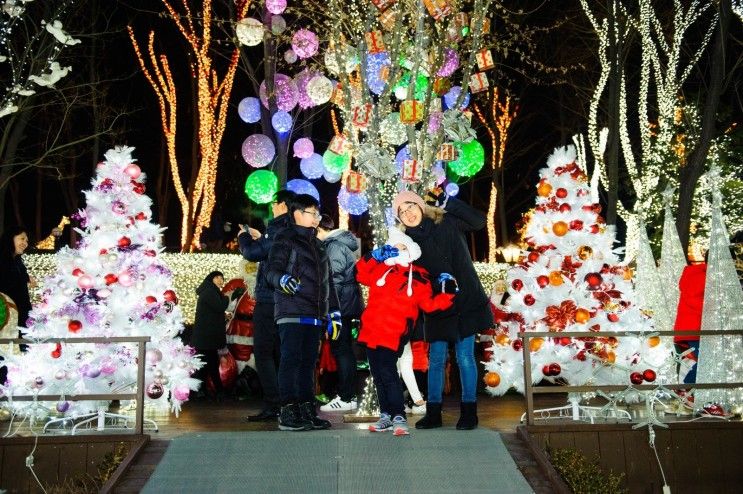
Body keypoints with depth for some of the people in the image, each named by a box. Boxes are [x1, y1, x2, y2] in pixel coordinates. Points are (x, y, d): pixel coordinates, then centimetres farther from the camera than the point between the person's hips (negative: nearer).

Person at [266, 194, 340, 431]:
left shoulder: (318, 245, 25)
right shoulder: (285, 239, 2)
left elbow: (328, 281, 26)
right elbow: (272, 270, -9)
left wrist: (334, 312, 21)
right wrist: (283, 279, -32)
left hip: (314, 315, 7)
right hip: (291, 313, -7)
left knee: (308, 363, 8)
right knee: (291, 360, -10)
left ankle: (307, 411, 11)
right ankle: (287, 413, -10)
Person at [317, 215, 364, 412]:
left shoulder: (334, 246, -12)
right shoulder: (339, 244, 19)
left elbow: (334, 277, -19)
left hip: (340, 305, -10)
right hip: (346, 305, 10)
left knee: (341, 350, -8)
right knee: (344, 349, 13)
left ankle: (346, 398, -7)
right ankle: (347, 395, 18)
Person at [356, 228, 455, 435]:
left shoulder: (418, 278, 4)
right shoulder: (381, 269, 13)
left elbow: (429, 304, 3)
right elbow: (361, 275, 7)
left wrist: (447, 294, -11)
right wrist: (374, 257, -3)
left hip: (392, 335, -5)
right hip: (371, 331, 5)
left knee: (388, 374, -14)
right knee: (378, 375, 11)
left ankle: (399, 417, -6)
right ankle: (386, 415, 22)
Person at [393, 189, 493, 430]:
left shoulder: (446, 223, -2)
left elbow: (478, 220, -11)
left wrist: (447, 202, -16)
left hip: (466, 302, -2)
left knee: (465, 357, 0)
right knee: (436, 359, 5)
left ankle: (469, 411, 9)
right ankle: (433, 413, 14)